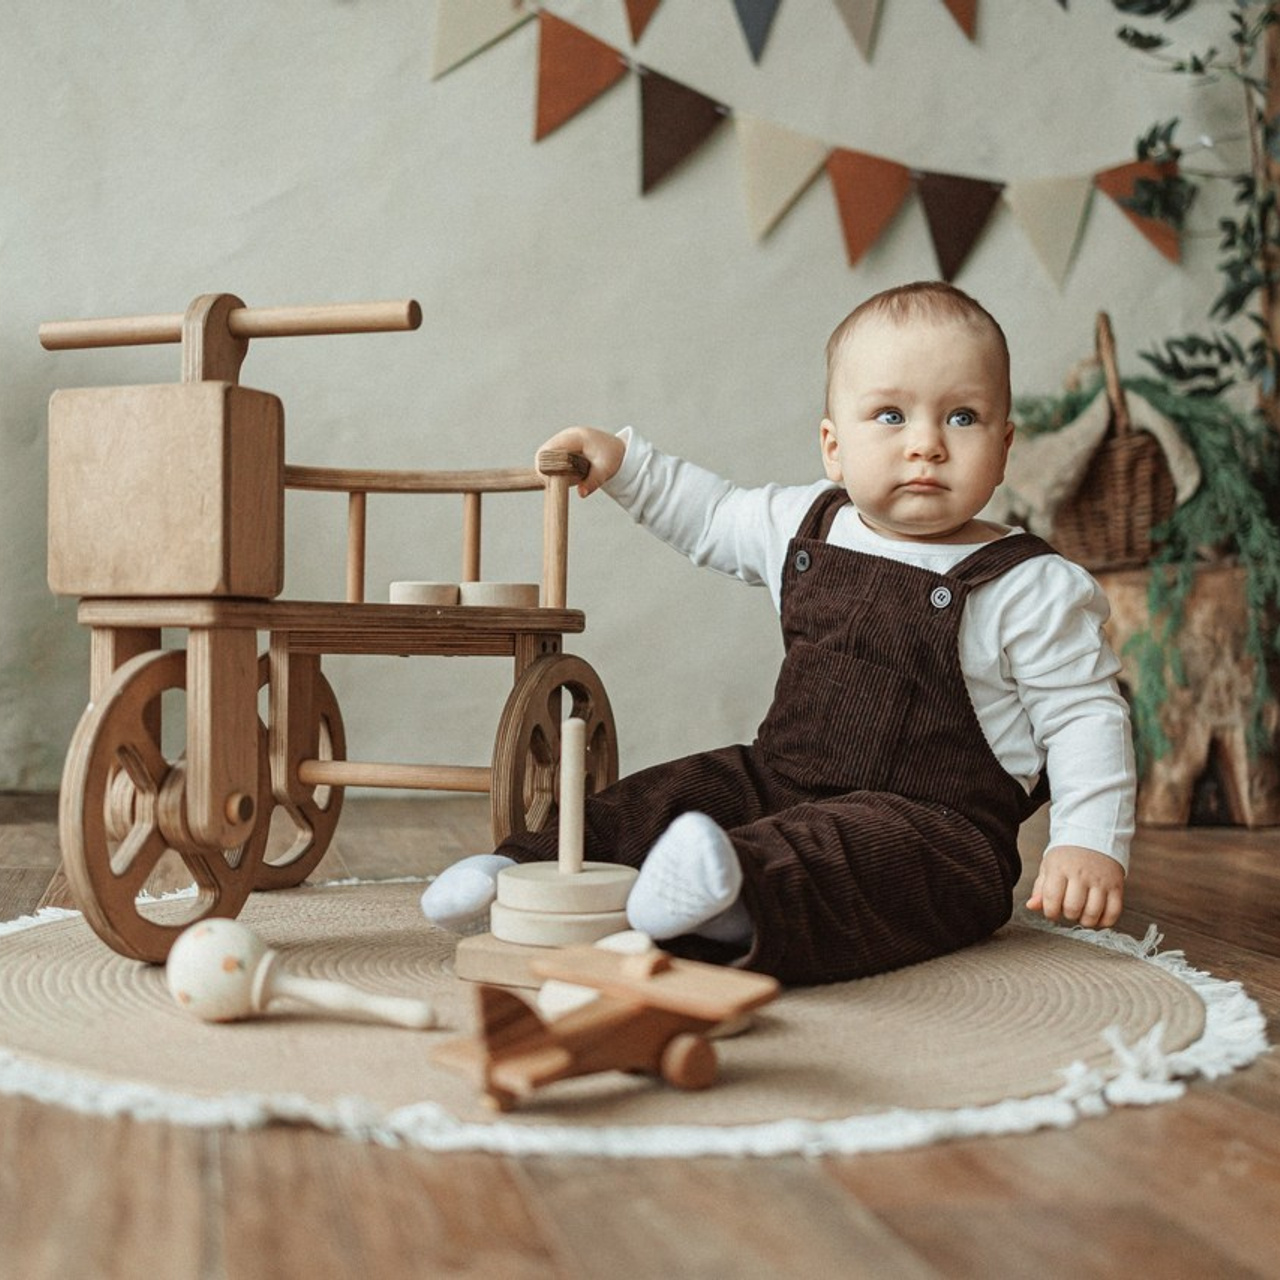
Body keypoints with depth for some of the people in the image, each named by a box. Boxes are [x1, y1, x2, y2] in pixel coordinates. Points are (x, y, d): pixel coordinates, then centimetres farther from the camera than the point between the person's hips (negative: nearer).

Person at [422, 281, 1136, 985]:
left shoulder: (1031, 590, -9)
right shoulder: (808, 525, 7)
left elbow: (1086, 716, -7)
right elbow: (712, 517, 26)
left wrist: (1091, 842, -19)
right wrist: (623, 461, 19)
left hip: (931, 827, -7)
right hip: (782, 781, 7)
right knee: (665, 798, -8)